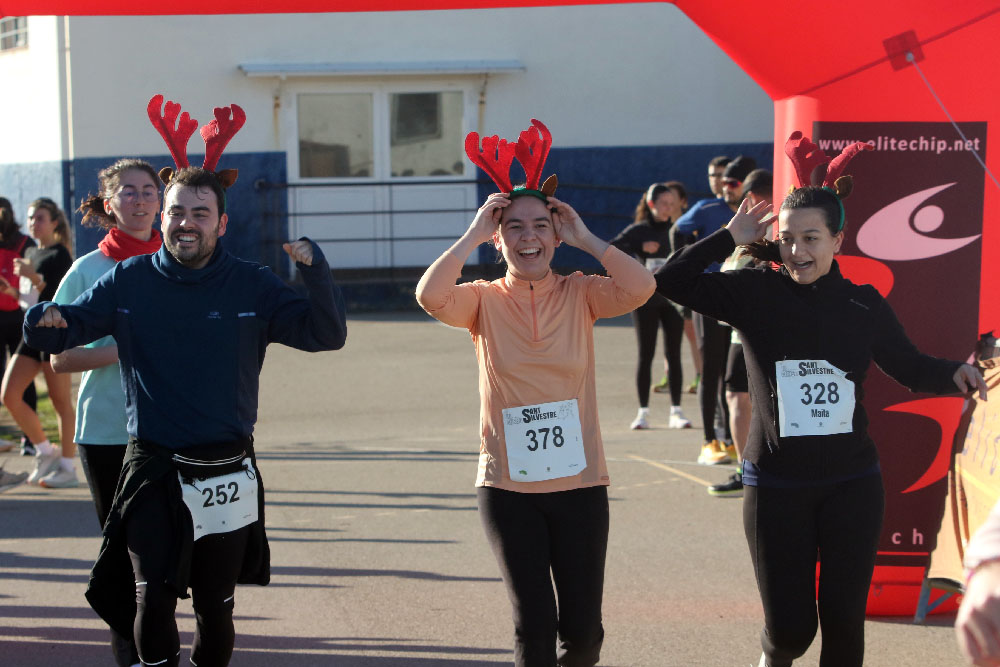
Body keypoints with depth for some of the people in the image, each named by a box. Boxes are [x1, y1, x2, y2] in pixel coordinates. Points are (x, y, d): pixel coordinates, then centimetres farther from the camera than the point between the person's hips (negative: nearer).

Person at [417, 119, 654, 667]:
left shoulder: (579, 295, 1)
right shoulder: (484, 301, -1)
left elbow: (641, 287, -17)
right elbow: (430, 296, -21)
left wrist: (584, 238, -11)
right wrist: (473, 234, -14)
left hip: (580, 483, 1)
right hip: (508, 487, -1)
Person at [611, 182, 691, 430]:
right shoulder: (638, 230, 2)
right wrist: (639, 249, -14)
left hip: (674, 298, 2)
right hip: (645, 299, -2)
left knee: (673, 355, 2)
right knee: (645, 355, 0)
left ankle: (676, 411, 6)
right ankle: (643, 411, 4)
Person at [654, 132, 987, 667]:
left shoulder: (863, 305, 1)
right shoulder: (755, 293, -5)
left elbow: (909, 366, 12)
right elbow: (671, 281, -12)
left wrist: (954, 374, -7)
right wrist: (730, 237, -10)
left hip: (852, 486, 2)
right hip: (776, 485, -1)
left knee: (843, 617, 2)